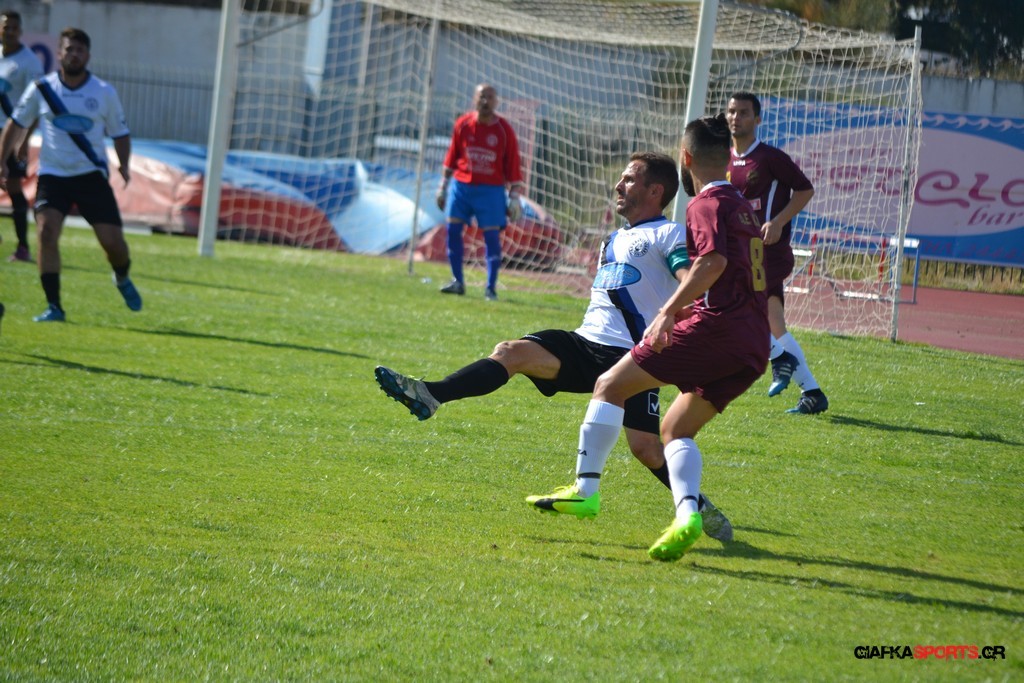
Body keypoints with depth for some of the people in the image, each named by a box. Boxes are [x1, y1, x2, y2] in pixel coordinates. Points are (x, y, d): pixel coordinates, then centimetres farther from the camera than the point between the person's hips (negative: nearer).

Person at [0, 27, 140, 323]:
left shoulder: (105, 93, 0)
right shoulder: (41, 88, 0)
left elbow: (119, 133, 10)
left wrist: (124, 165, -7)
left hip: (91, 176, 0)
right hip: (52, 175, 0)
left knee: (113, 240, -4)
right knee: (46, 231, -21)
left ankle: (123, 279, 32)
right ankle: (54, 306, -14)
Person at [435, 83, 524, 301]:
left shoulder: (504, 131, -3)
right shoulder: (463, 124, 2)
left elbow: (513, 167, -1)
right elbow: (451, 157, 10)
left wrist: (514, 197, -4)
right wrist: (443, 186, 10)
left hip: (491, 190, -2)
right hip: (461, 185, 2)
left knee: (492, 235, -6)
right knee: (453, 230, -3)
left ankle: (491, 288, 0)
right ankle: (457, 281, 9)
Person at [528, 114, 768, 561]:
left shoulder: (706, 204, -3)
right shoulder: (742, 207, 24)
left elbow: (713, 260, -21)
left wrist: (669, 311, -26)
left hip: (716, 324, -9)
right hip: (754, 346, 9)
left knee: (611, 386, 1)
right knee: (674, 428, 14)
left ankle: (585, 488, -6)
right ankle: (687, 516, -8)